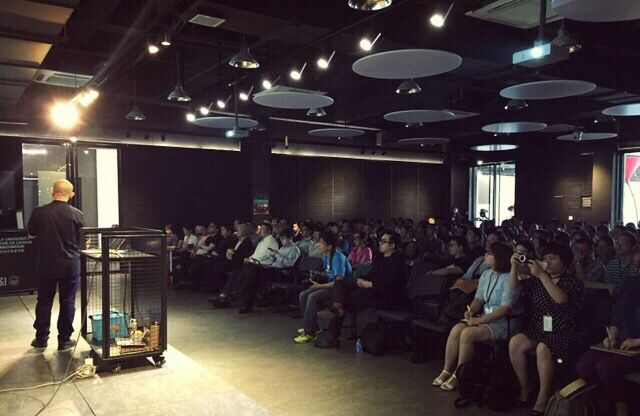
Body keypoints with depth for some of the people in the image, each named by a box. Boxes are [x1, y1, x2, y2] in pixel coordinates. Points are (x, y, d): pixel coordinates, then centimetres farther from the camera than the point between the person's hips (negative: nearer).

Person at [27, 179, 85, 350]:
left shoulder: (39, 212, -8)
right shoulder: (77, 214, -11)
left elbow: (31, 234, 8)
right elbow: (83, 240, 0)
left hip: (46, 264, 2)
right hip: (70, 264, -1)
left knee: (44, 301, 15)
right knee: (67, 302, 8)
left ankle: (41, 338, 23)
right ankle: (64, 340, 13)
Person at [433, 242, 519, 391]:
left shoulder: (509, 279, -14)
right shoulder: (486, 274, 10)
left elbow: (505, 309, -20)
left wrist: (479, 320, -22)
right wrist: (471, 311, -7)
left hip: (501, 322, -7)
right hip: (484, 317, 7)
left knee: (467, 334, -27)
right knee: (456, 329, -17)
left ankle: (457, 376, -12)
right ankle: (446, 371, -8)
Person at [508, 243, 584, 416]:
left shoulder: (574, 283, -2)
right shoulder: (537, 280, 13)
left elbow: (561, 299, -23)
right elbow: (514, 287, 2)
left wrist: (542, 275, -30)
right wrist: (514, 267, -15)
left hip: (563, 333, -4)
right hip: (537, 329, 5)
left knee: (543, 348, -34)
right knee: (515, 342, -24)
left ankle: (543, 397, -18)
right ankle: (524, 388, -7)